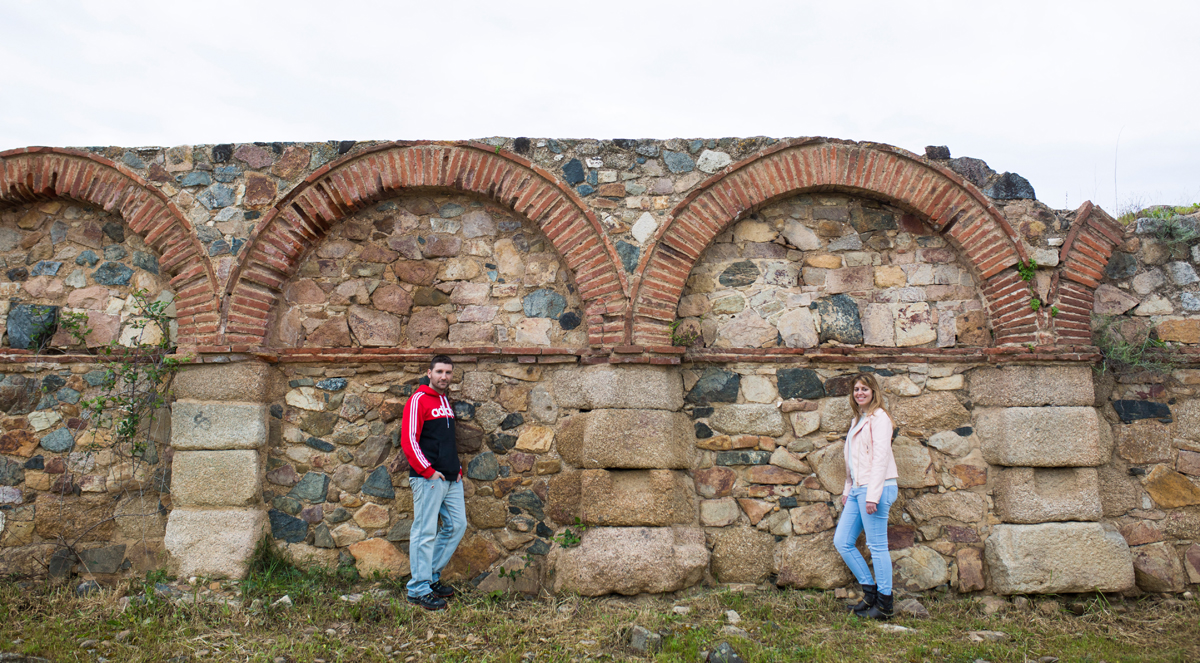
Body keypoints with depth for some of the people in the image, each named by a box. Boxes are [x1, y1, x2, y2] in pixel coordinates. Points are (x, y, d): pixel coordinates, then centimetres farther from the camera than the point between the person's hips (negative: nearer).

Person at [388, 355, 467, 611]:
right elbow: (408, 440, -15)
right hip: (428, 478, -9)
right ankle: (419, 590, 4)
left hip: (451, 478, 9)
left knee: (457, 525, 10)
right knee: (425, 533, -4)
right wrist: (428, 472, -17)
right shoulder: (418, 400, -9)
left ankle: (432, 576, 23)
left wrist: (457, 467, 14)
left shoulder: (446, 402, 17)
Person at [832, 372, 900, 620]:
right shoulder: (858, 420, 19)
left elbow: (881, 457, -16)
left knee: (877, 546, -3)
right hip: (858, 489, 10)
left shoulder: (879, 418, -9)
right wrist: (847, 489, 19)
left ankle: (884, 604, 8)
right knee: (842, 542, 9)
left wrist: (872, 495, -20)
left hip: (876, 488, -9)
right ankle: (870, 592, 19)